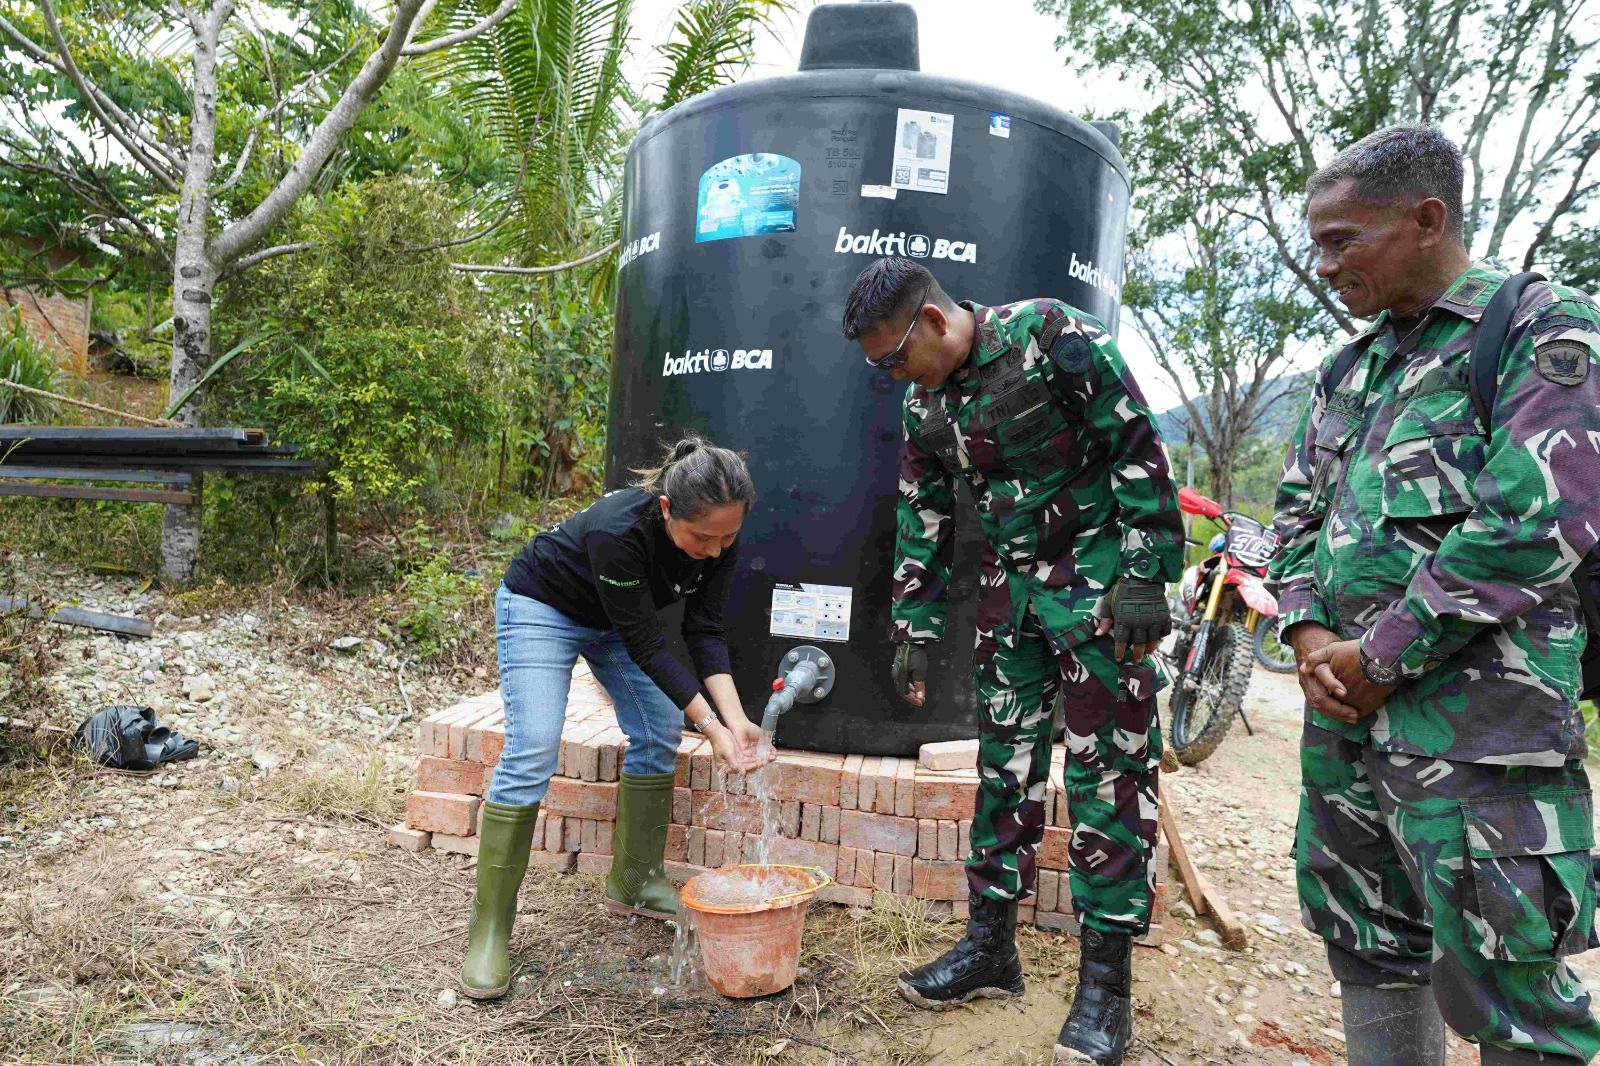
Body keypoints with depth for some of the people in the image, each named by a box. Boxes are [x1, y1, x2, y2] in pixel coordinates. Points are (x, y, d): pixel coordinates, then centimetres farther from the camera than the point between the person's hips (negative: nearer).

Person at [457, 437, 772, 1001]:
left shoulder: (718, 537, -22)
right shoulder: (619, 531, -41)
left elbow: (704, 631, -18)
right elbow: (646, 647, -33)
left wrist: (736, 719, -29)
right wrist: (712, 726, -32)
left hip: (614, 619, 7)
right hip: (542, 606, -6)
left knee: (660, 732, 1)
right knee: (532, 751, -18)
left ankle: (634, 884, 18)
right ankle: (488, 931, -7)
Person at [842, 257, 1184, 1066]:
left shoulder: (1051, 339, -16)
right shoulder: (923, 403, 4)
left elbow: (1137, 450, -15)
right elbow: (922, 524, 9)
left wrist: (1146, 577, -18)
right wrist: (913, 633, 9)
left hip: (1098, 575, -6)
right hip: (1009, 583, 6)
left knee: (1110, 768, -2)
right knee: (1004, 759, 9)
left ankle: (1106, 977, 9)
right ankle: (991, 945, 22)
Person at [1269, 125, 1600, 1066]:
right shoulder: (1353, 369, 16)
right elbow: (1299, 510, 16)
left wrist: (1382, 656, -15)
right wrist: (1310, 633, -1)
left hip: (1474, 718, -7)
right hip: (1344, 705, 7)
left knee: (1499, 979, 1)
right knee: (1367, 944, 17)